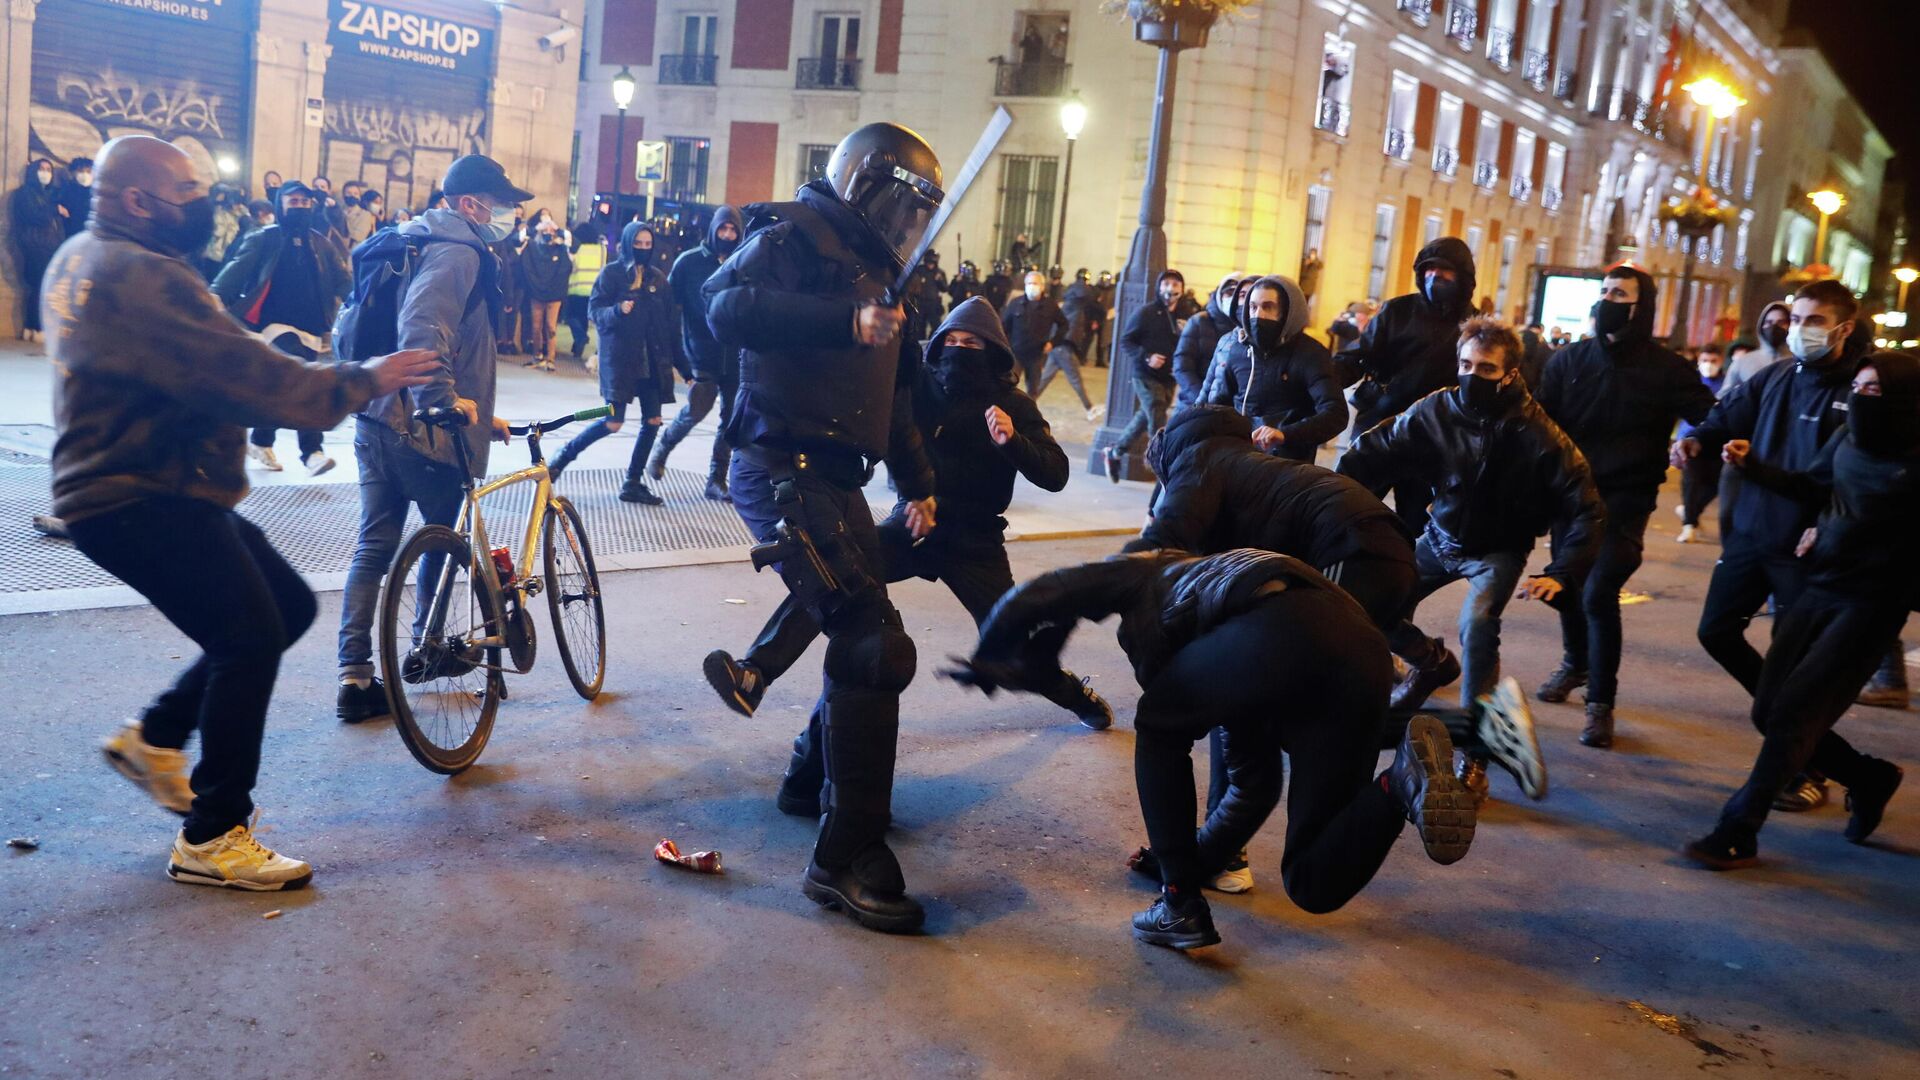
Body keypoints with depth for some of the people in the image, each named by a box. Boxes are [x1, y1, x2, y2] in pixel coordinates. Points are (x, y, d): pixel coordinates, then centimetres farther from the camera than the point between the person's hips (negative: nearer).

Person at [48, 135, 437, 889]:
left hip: (134, 487, 11)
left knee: (289, 607, 11)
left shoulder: (84, 259, 14)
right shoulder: (139, 277, -22)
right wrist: (363, 380, -15)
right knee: (251, 638, -10)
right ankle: (211, 839, 0)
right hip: (144, 503, -11)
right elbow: (249, 379, -26)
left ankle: (155, 740, 21)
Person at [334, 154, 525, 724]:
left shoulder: (424, 244, 22)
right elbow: (422, 329, -30)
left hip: (376, 417, 9)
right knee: (449, 533, 11)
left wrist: (480, 413, 27)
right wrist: (444, 398, -36)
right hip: (418, 423, -9)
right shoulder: (457, 252, -12)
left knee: (374, 545, 8)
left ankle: (355, 677, 8)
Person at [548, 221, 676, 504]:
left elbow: (667, 321, 11)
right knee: (613, 422, -9)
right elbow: (595, 311, -7)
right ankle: (565, 454, 14)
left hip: (651, 360, 5)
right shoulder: (611, 273, -3)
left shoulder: (658, 278, 10)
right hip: (619, 356, -5)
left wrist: (668, 358, 6)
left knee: (652, 421, 0)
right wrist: (618, 310, -27)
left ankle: (633, 483, 11)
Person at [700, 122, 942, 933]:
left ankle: (817, 777, 38)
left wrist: (917, 485, 30)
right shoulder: (794, 237, -6)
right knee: (878, 647, -17)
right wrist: (847, 320, -34)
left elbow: (890, 396, 30)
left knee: (865, 640, 17)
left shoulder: (875, 270, 22)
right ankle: (847, 858, -11)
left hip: (831, 479, 10)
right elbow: (726, 305, -27)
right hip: (784, 471, -10)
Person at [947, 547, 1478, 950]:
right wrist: (1192, 861, 57)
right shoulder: (1225, 676, 44)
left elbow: (1034, 598, 19)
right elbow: (1253, 788, 45)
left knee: (1157, 729, 26)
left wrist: (985, 663, 37)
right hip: (1364, 654, 7)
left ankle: (1181, 908, 21)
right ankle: (1403, 783, -10)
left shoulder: (1145, 573, 32)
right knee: (1314, 885, 14)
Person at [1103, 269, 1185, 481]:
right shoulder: (1146, 312, -8)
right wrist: (1146, 357, -22)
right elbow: (1125, 342, -7)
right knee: (1158, 423, -13)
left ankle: (1115, 452, 33)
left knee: (1146, 417, 15)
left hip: (1168, 377, 6)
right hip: (1146, 375, -6)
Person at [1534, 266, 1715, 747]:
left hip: (1625, 501, -4)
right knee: (1566, 586, 14)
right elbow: (1542, 420, -2)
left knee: (1598, 594, -15)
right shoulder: (1570, 359, 3)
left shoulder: (1666, 370, -4)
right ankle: (1576, 663, 42)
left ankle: (1601, 704, -3)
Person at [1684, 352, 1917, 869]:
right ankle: (1870, 778, 30)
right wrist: (1752, 467, 8)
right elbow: (1810, 485, 21)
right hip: (1819, 590, 7)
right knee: (1768, 711, 7)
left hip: (1869, 607, -7)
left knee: (1792, 714, -12)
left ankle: (1739, 834, -4)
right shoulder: (1846, 442, 4)